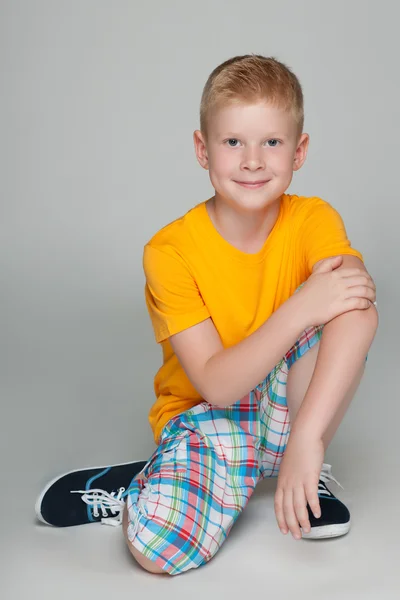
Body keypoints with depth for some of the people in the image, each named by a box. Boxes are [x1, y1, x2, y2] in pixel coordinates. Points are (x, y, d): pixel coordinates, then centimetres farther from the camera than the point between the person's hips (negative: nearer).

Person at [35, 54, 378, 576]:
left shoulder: (313, 220, -12)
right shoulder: (171, 250, -18)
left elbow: (361, 311, -32)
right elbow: (216, 384, -22)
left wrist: (307, 436, -45)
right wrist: (302, 307, -35)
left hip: (285, 409, 3)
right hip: (202, 416, -2)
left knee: (347, 320, -27)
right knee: (159, 545, -31)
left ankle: (311, 470, -8)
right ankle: (159, 483, 4)